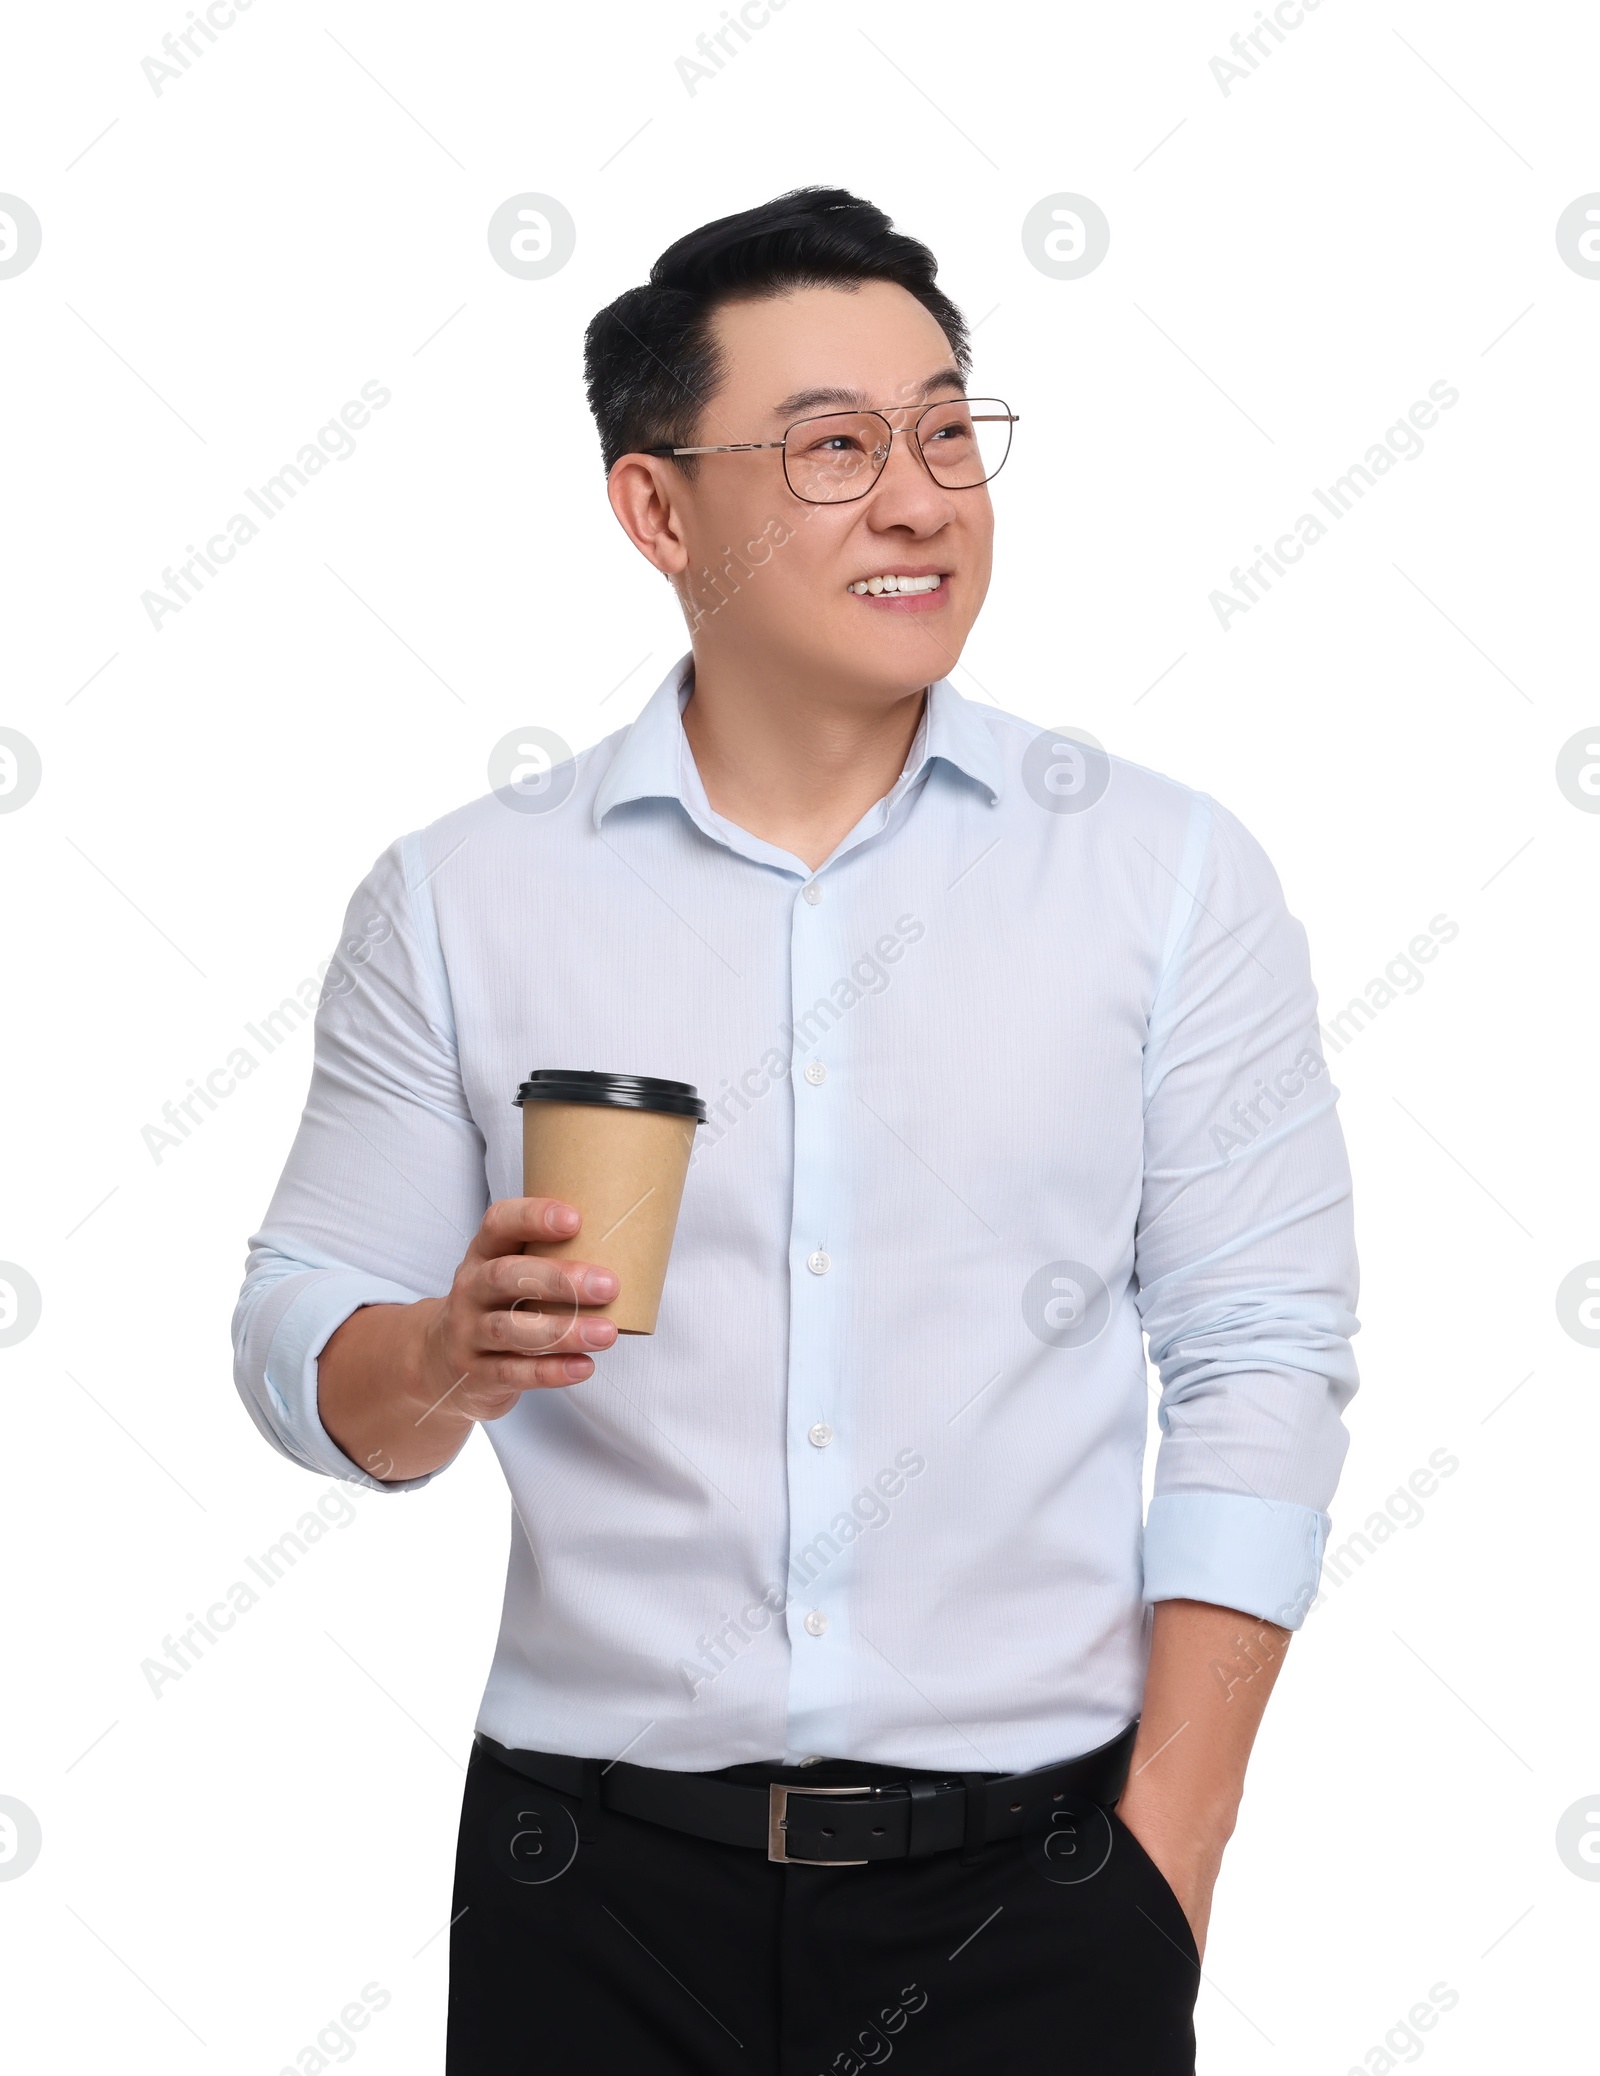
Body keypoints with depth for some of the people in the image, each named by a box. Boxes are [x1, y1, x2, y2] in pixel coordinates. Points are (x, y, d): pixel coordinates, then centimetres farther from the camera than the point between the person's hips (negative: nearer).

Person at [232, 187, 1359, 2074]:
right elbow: (299, 1345, 4)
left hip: (1029, 1885, 0)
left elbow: (1257, 1365, -2)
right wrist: (444, 1364, -19)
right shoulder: (456, 901, 3)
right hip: (599, 1892, 1)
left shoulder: (1172, 872, 1)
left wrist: (1167, 1858, -8)